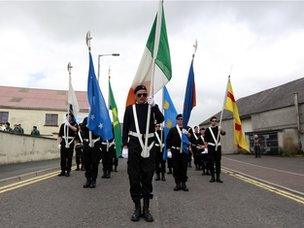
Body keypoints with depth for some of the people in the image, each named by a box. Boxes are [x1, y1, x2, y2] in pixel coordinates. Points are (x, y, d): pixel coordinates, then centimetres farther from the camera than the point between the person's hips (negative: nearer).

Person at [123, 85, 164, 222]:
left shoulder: (151, 107, 10)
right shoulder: (130, 109, 8)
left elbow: (160, 120, -8)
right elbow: (125, 128, 6)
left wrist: (154, 105, -18)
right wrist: (125, 145, -1)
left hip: (148, 144, 0)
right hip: (134, 144, 0)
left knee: (148, 176, 4)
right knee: (134, 176, 3)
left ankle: (146, 208, 15)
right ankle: (137, 208, 16)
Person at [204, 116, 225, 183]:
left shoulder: (218, 128, 5)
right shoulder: (208, 129, 1)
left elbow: (223, 133, -15)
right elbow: (206, 140, 4)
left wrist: (221, 131, -36)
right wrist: (206, 147, -3)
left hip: (218, 147, 2)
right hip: (211, 147, -1)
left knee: (218, 162, 5)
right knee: (211, 162, 1)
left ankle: (218, 177, 12)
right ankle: (212, 177, 10)